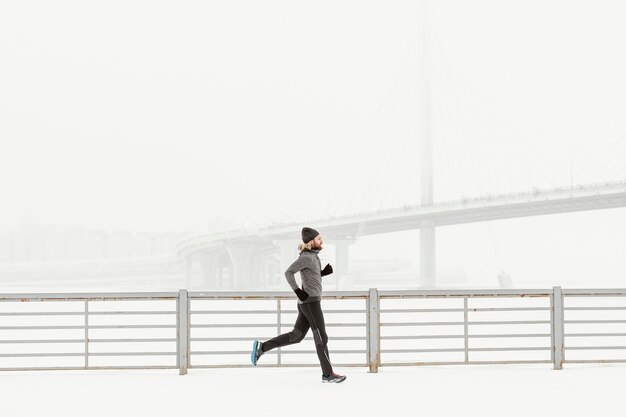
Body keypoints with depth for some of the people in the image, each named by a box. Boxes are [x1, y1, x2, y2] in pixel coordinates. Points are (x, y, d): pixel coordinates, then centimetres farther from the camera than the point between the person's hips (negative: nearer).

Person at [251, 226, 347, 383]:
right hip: (310, 301, -10)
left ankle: (261, 347, 12)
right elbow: (288, 272, -19)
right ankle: (328, 374, 2)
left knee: (296, 336, 12)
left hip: (308, 302, 10)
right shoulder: (306, 256, -14)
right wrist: (298, 291, -20)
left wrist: (324, 272, 11)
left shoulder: (312, 256, 15)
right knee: (321, 338, -4)